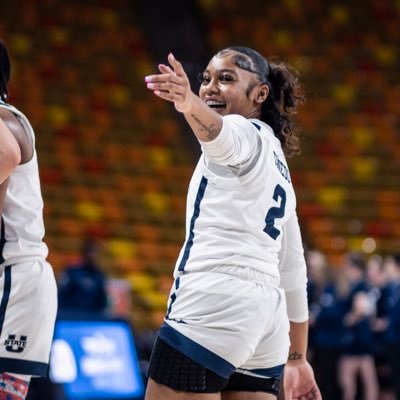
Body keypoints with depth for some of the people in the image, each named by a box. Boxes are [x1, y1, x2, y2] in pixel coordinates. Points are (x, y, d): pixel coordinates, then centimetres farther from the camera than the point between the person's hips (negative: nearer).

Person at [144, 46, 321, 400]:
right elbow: (292, 268, 28)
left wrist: (188, 104, -46)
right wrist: (297, 359, 29)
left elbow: (218, 132, -25)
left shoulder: (247, 134, 3)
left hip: (215, 302, -9)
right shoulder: (276, 168, 29)